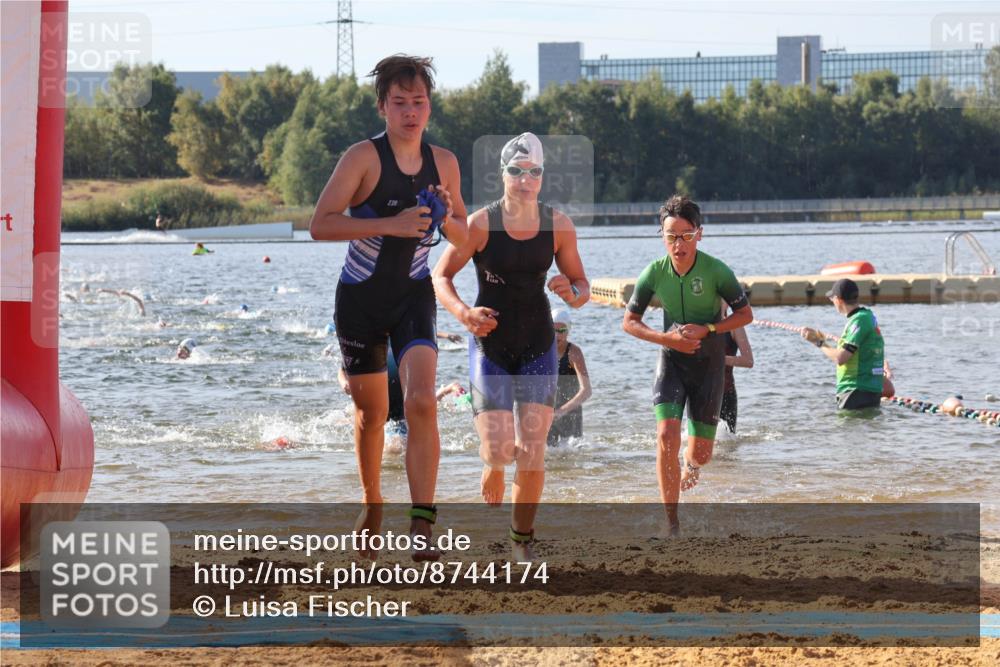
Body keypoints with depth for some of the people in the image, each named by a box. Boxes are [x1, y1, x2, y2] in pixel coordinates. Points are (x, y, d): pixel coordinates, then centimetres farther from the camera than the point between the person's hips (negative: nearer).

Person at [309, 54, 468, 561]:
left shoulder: (444, 163, 2)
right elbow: (319, 225, -19)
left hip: (413, 295, 2)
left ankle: (421, 528, -24)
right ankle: (372, 506, 37)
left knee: (421, 401, -19)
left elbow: (463, 236, 15)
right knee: (371, 411, 10)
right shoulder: (363, 158, -12)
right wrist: (389, 224, -27)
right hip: (361, 296, -2)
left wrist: (447, 218, -9)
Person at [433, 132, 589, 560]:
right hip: (490, 347, -2)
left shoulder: (558, 225, -3)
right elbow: (441, 276, -3)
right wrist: (463, 313, -21)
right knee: (497, 453, -9)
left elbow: (581, 284, 6)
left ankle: (523, 536, 13)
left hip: (538, 348, 2)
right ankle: (490, 509, 21)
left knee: (532, 453, -5)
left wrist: (573, 295, -18)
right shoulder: (481, 224, -11)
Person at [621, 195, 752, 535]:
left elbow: (745, 314, -5)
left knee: (701, 453, 2)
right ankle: (672, 523, -11)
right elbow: (629, 321, 0)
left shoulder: (716, 271, -16)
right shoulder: (655, 273, -10)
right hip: (672, 360, 1)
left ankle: (691, 463, 43)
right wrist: (665, 338, -16)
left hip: (708, 363, -1)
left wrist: (706, 330, -19)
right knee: (667, 437, -19)